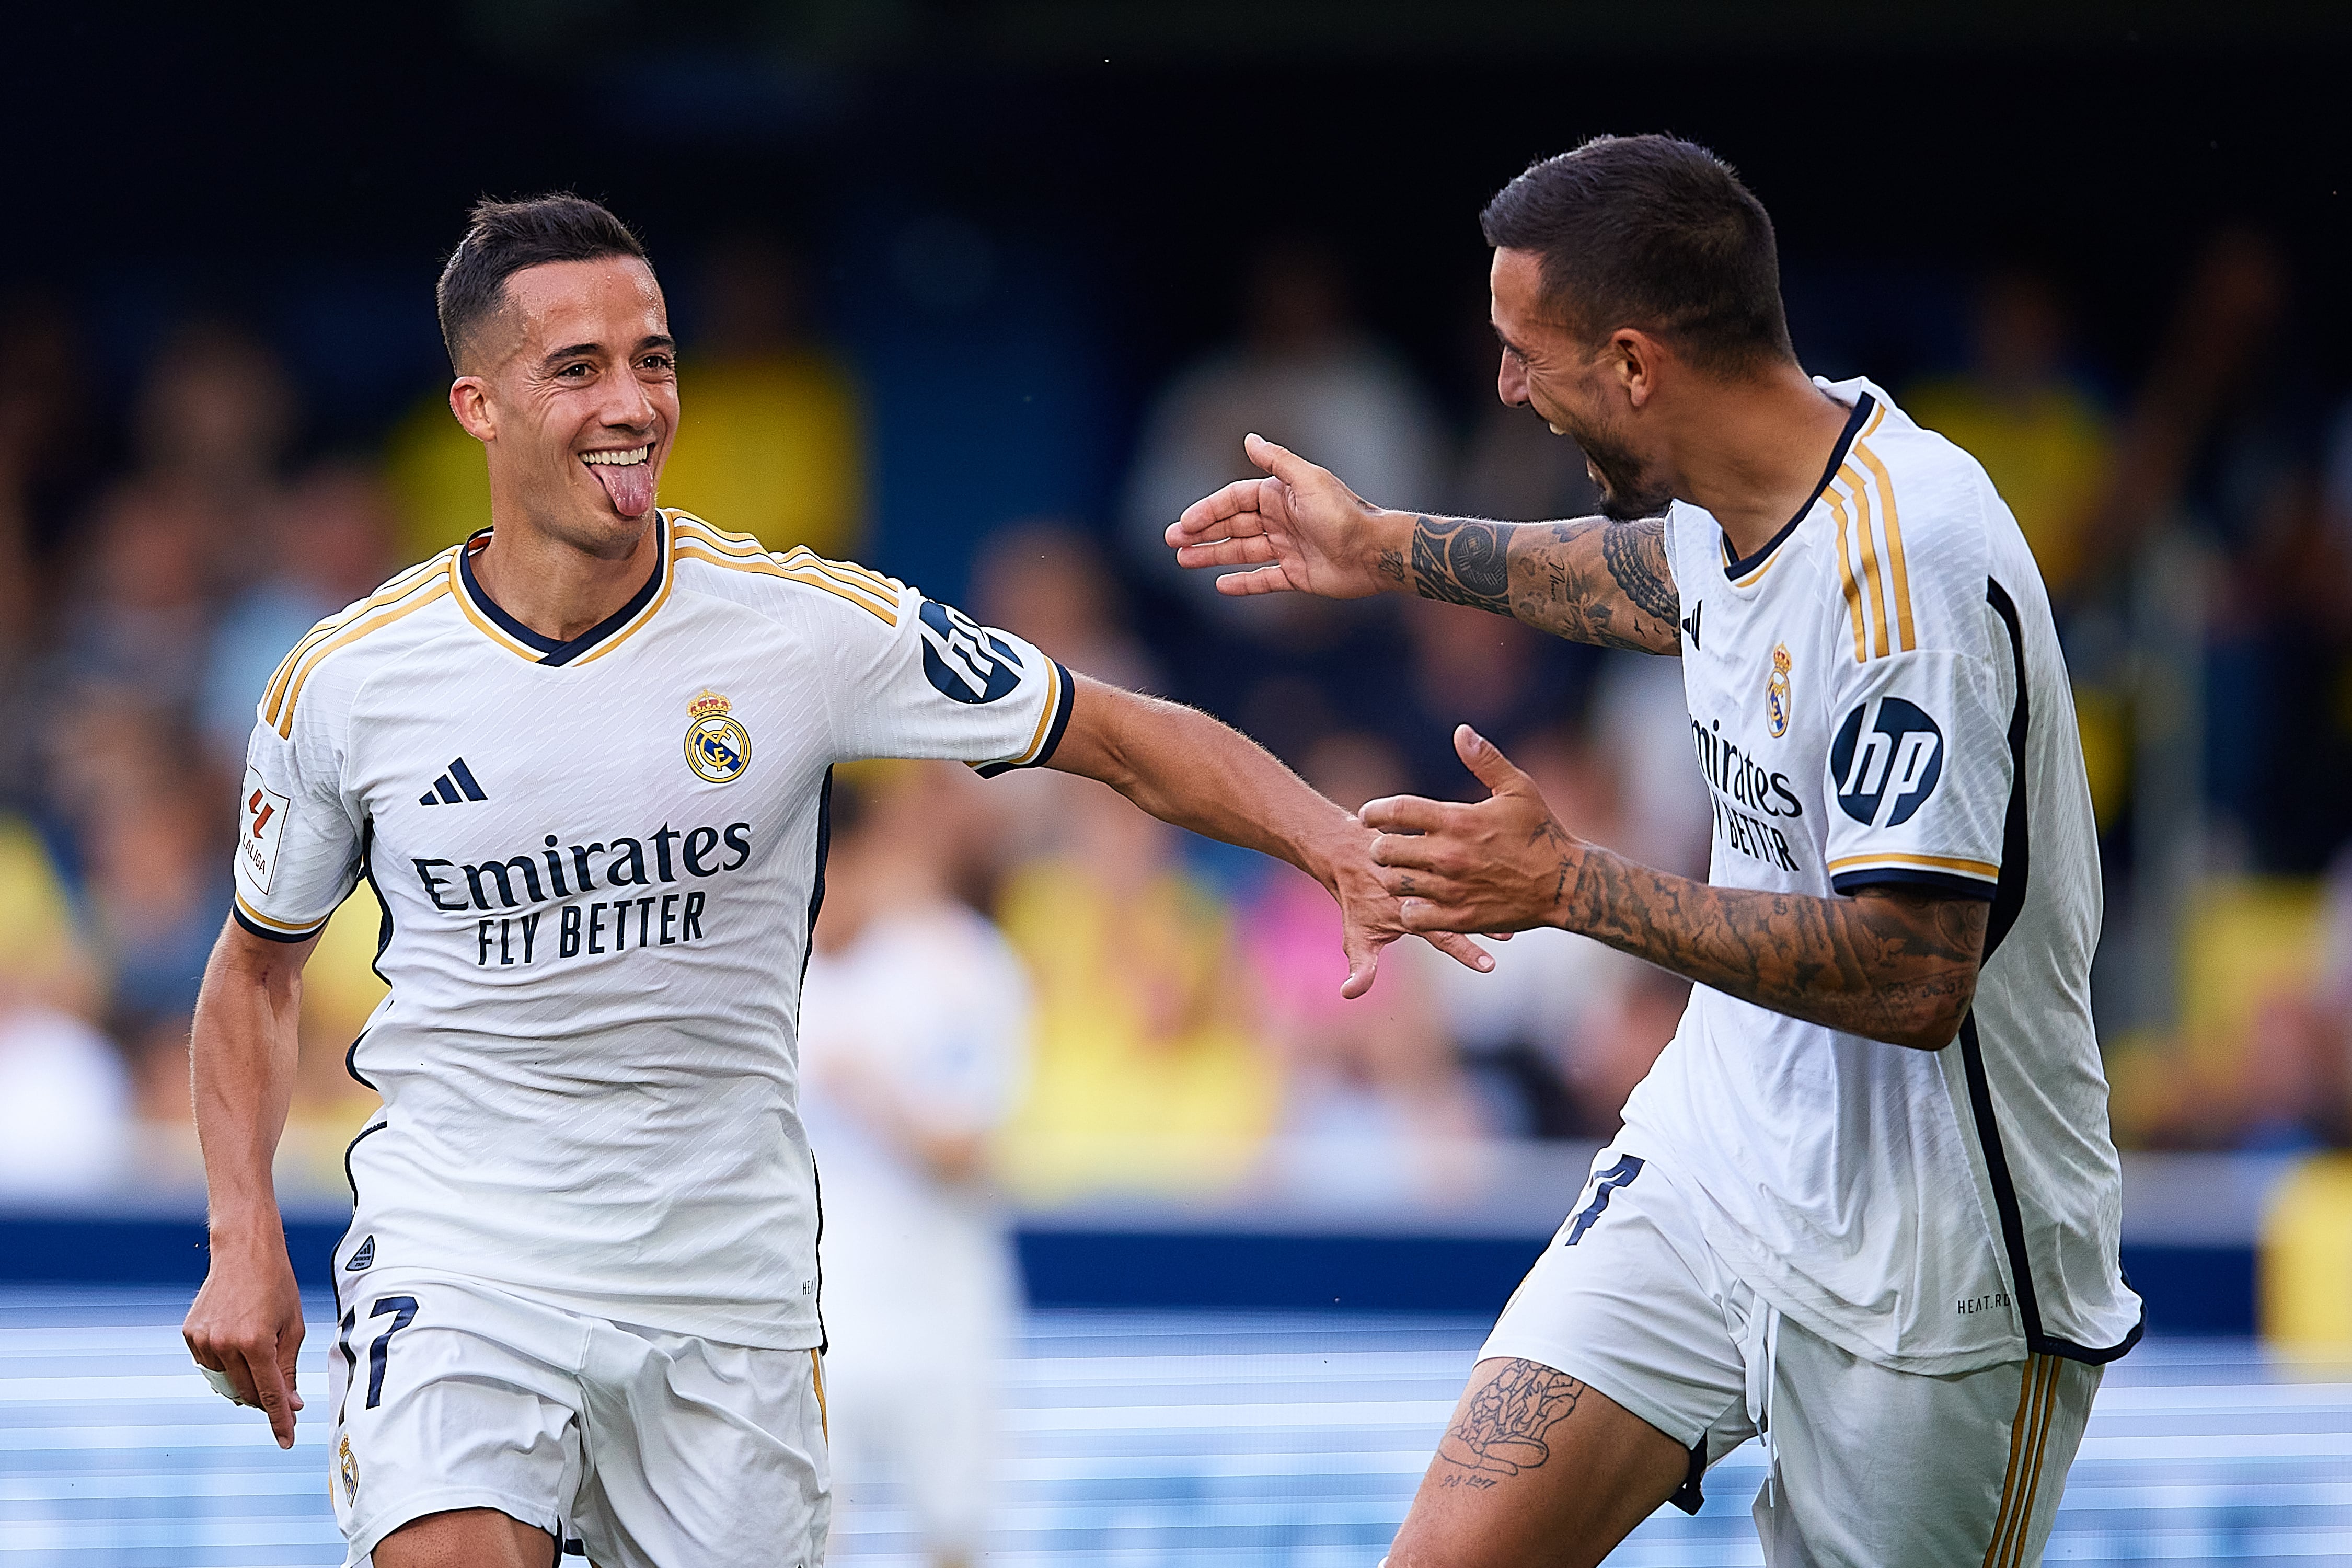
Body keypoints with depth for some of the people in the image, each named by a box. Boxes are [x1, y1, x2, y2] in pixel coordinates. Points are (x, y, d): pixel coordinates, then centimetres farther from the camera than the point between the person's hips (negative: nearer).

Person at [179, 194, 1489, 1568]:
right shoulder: (344, 683, -5)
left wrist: (1343, 846, -18)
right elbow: (259, 965, 11)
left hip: (728, 1284, 2)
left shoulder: (807, 623, -7)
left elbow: (1133, 744, -2)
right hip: (457, 1248, -2)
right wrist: (246, 1240, 0)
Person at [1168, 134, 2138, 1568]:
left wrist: (1574, 887, -26)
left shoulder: (1909, 563, -26)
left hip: (1930, 1270, -7)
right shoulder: (1734, 491, 1)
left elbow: (1914, 977, -30)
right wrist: (1392, 551, 35)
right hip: (1714, 1167, 7)